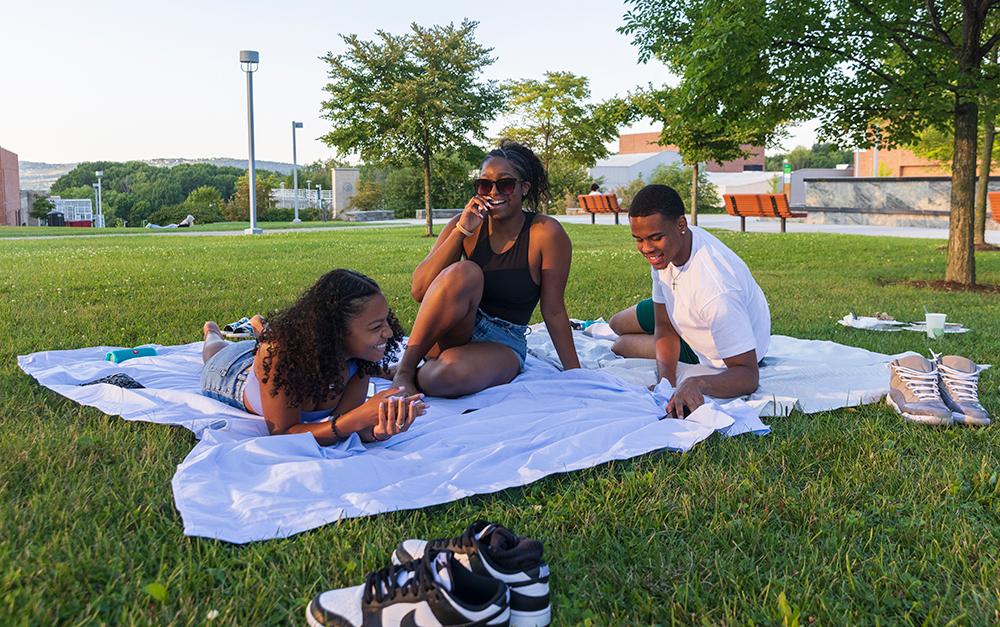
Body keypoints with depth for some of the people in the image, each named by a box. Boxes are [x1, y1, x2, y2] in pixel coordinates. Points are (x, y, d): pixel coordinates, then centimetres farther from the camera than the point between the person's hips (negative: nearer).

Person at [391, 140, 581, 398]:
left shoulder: (546, 233, -10)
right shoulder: (467, 224, -2)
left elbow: (553, 311, -5)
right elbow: (419, 290, -12)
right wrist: (461, 231, -18)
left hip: (503, 344, -2)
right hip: (452, 334, 2)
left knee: (451, 375, -38)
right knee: (464, 272, -31)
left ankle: (419, 376, -4)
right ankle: (404, 369, -19)